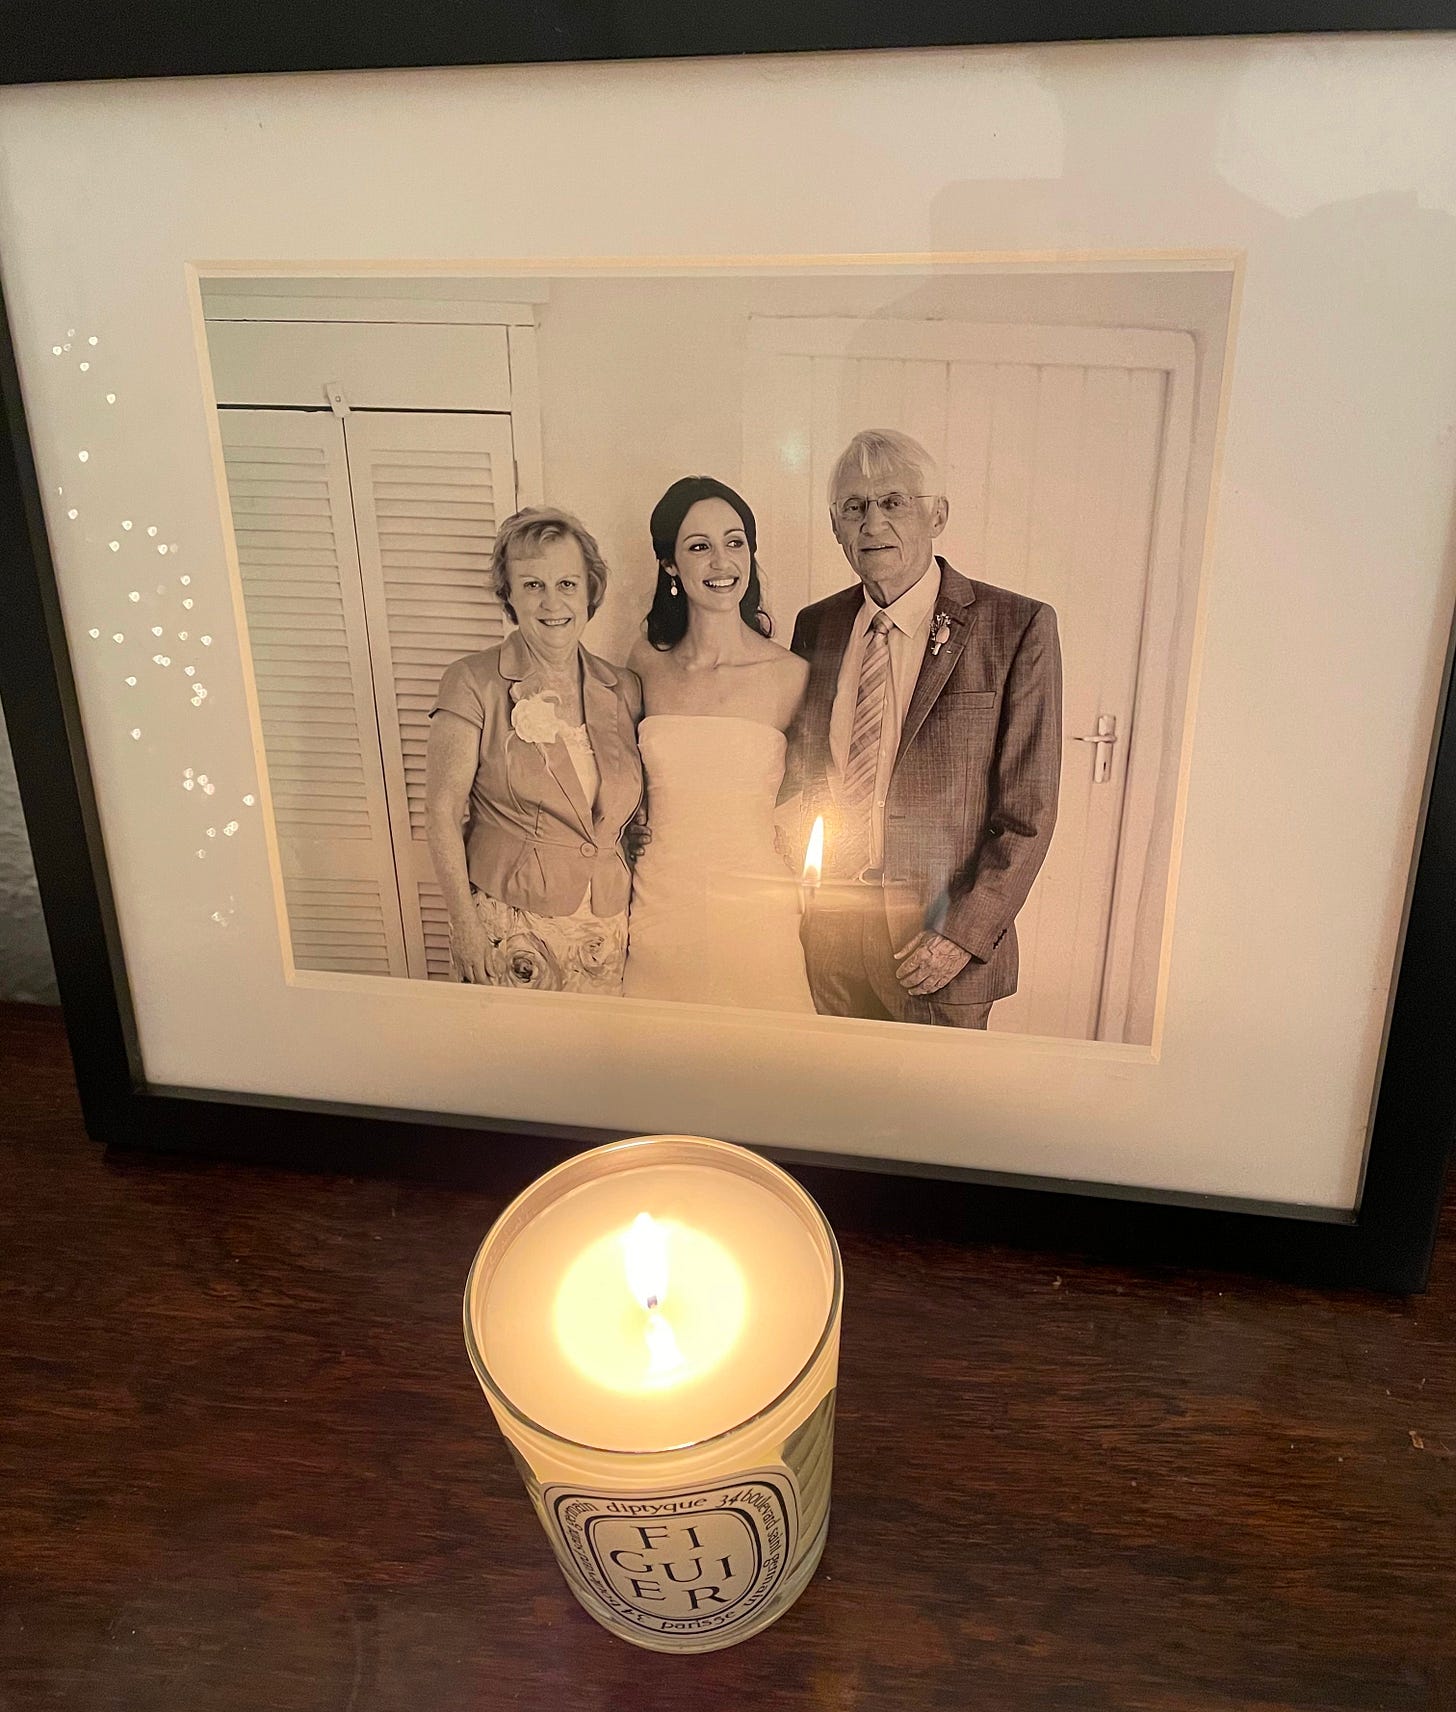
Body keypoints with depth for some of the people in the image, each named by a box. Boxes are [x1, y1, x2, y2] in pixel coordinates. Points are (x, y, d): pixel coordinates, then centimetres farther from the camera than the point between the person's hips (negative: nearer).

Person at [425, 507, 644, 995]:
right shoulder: (473, 683, -7)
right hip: (509, 926, -3)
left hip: (606, 931, 4)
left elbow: (634, 813, 11)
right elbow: (443, 812, -9)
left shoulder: (624, 689, 4)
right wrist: (466, 924, -13)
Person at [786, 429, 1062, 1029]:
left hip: (939, 936, -4)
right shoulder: (815, 626, 6)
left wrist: (966, 933, -14)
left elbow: (1029, 809, -9)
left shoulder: (1019, 627, -9)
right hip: (830, 926, 4)